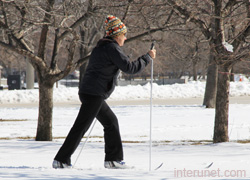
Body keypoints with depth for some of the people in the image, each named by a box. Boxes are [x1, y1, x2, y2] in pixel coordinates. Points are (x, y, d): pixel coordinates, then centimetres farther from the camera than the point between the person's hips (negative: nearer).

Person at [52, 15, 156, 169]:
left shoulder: (100, 48, 18)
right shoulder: (112, 49, -12)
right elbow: (130, 68, -14)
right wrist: (148, 57, -4)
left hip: (88, 91, 10)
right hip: (94, 94, -10)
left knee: (111, 121, 14)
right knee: (81, 127, -8)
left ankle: (113, 159, 15)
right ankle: (61, 160, -6)